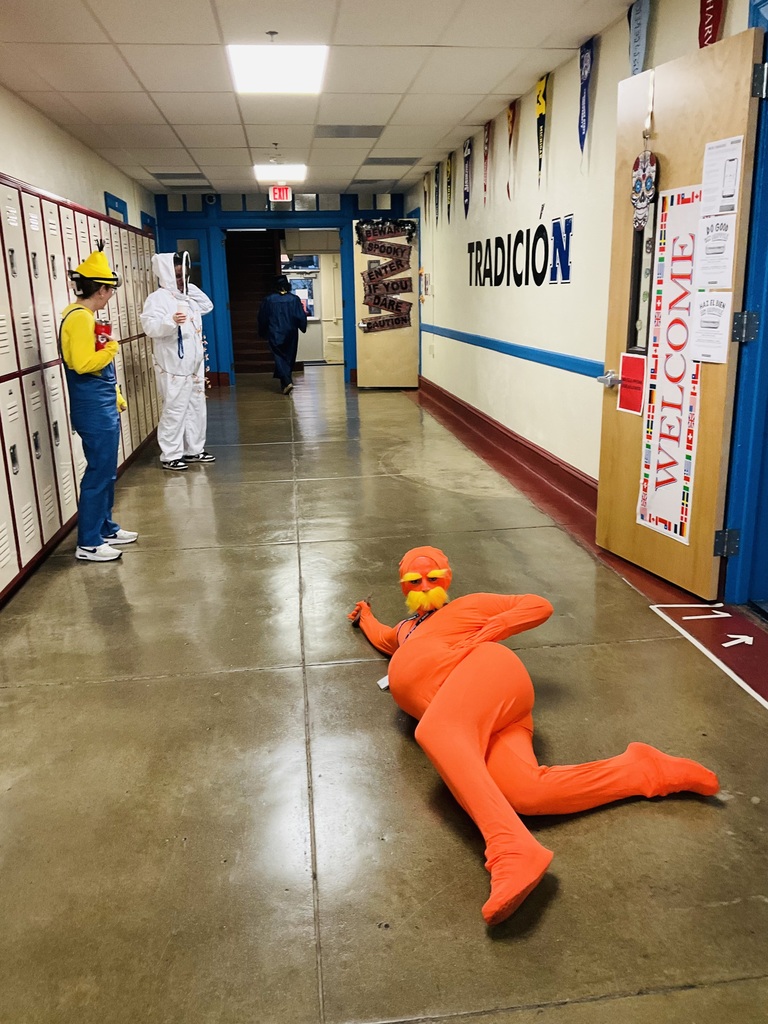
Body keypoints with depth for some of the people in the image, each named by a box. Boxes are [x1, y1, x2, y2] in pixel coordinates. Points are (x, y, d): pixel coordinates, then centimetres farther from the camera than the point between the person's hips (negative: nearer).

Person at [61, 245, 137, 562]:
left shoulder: (86, 316, 14)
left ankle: (106, 529, 28)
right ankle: (88, 544, 2)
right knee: (98, 473, -5)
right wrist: (111, 348, -12)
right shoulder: (79, 318, -16)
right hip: (94, 410, -10)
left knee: (106, 472, 16)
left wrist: (116, 396, 21)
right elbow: (83, 363, -27)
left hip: (104, 407, 10)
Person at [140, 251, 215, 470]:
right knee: (174, 411, -6)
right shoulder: (158, 298, -11)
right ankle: (170, 455, 2)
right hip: (173, 367, -8)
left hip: (194, 365, 8)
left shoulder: (189, 297, 15)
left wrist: (190, 286, 12)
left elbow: (207, 306, 25)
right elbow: (150, 327, -22)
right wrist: (171, 321, -41)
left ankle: (194, 450, 24)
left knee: (196, 408, 13)